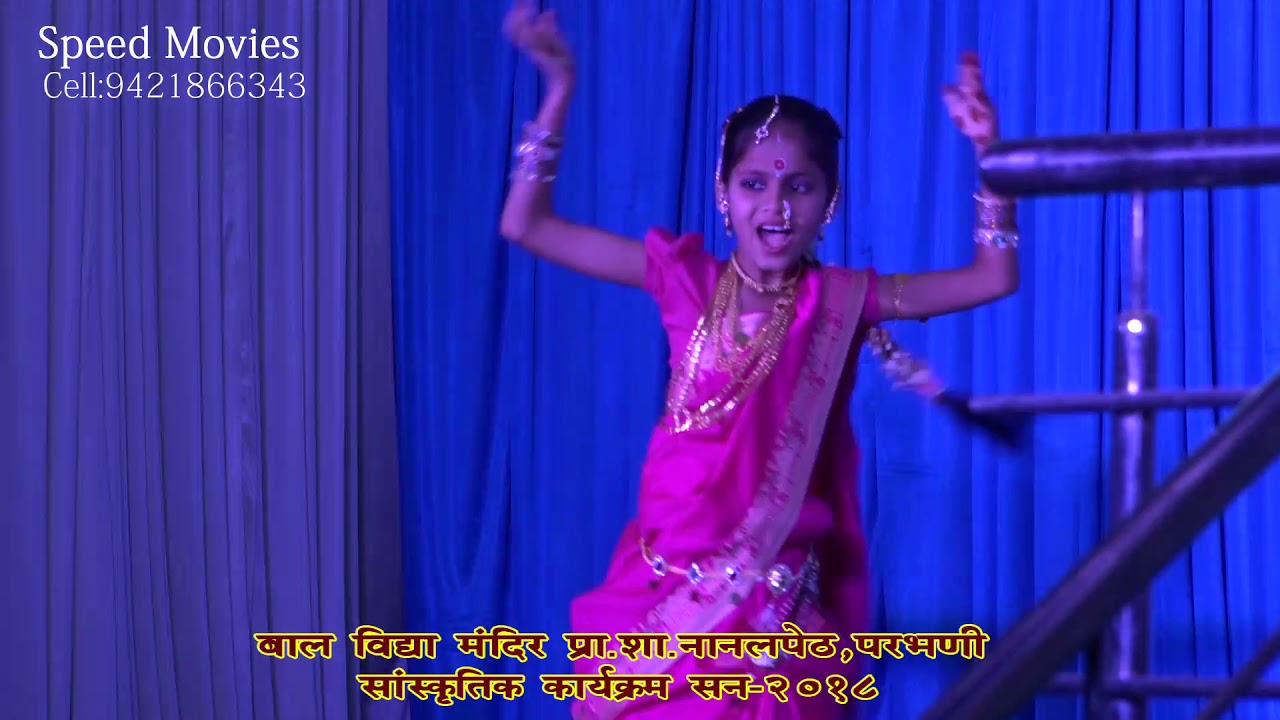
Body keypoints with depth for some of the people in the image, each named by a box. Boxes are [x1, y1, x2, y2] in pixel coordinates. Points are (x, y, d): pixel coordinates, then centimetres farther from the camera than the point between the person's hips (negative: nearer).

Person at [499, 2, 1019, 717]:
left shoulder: (842, 302, 1)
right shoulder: (686, 280, 3)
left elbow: (995, 277, -3)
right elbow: (525, 225, 5)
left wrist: (989, 151, -15)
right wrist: (560, 91, -2)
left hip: (777, 603, -1)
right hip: (668, 581, 1)